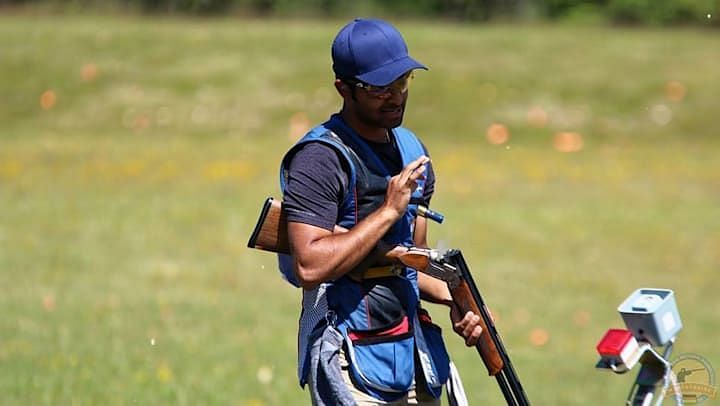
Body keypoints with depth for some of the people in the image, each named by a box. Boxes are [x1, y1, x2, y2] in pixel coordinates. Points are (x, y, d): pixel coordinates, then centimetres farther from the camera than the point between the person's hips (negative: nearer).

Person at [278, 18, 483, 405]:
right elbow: (310, 267, -24)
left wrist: (454, 298, 3)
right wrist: (388, 211, -19)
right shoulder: (321, 158, -13)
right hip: (351, 362, -8)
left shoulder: (411, 150, 14)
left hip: (414, 354, 8)